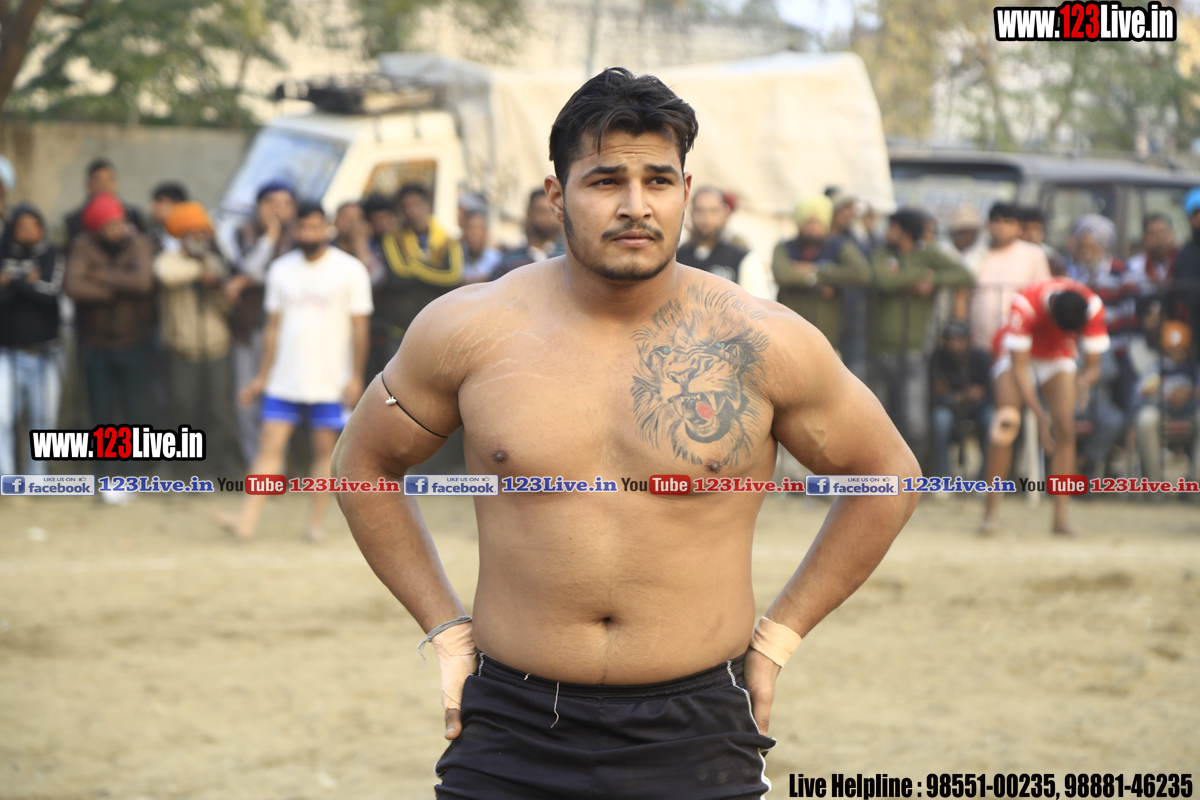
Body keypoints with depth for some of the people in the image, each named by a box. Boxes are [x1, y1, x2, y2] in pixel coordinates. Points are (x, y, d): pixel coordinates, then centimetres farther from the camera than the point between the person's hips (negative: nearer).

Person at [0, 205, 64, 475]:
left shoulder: (52, 257, 1)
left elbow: (51, 293, -14)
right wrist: (29, 284, -14)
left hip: (44, 352, 1)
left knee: (43, 418, 5)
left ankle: (36, 475, 18)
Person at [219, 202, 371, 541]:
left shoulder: (350, 271, -1)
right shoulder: (281, 269, 9)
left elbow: (359, 327, -2)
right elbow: (273, 326, 13)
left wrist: (356, 377, -8)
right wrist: (262, 376, 12)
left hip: (330, 382, -3)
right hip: (284, 382, 3)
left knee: (325, 449, 2)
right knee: (270, 446, -3)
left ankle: (315, 522, 10)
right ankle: (247, 521, -8)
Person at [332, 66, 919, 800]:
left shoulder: (760, 345, -3)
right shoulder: (469, 331, -1)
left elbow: (888, 476, 10)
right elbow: (364, 463, 15)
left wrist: (778, 636, 7)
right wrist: (445, 629, 9)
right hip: (513, 737, 1)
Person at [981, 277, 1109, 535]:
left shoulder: (1092, 307, -29)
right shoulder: (1025, 305, -38)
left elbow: (1093, 366, -20)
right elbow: (1019, 369, -32)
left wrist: (1084, 380, -44)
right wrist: (1039, 414, -38)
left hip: (1058, 354, 3)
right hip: (1018, 350, -3)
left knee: (1065, 428, -12)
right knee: (1007, 421, -22)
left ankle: (1061, 516, -8)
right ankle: (991, 508, -14)